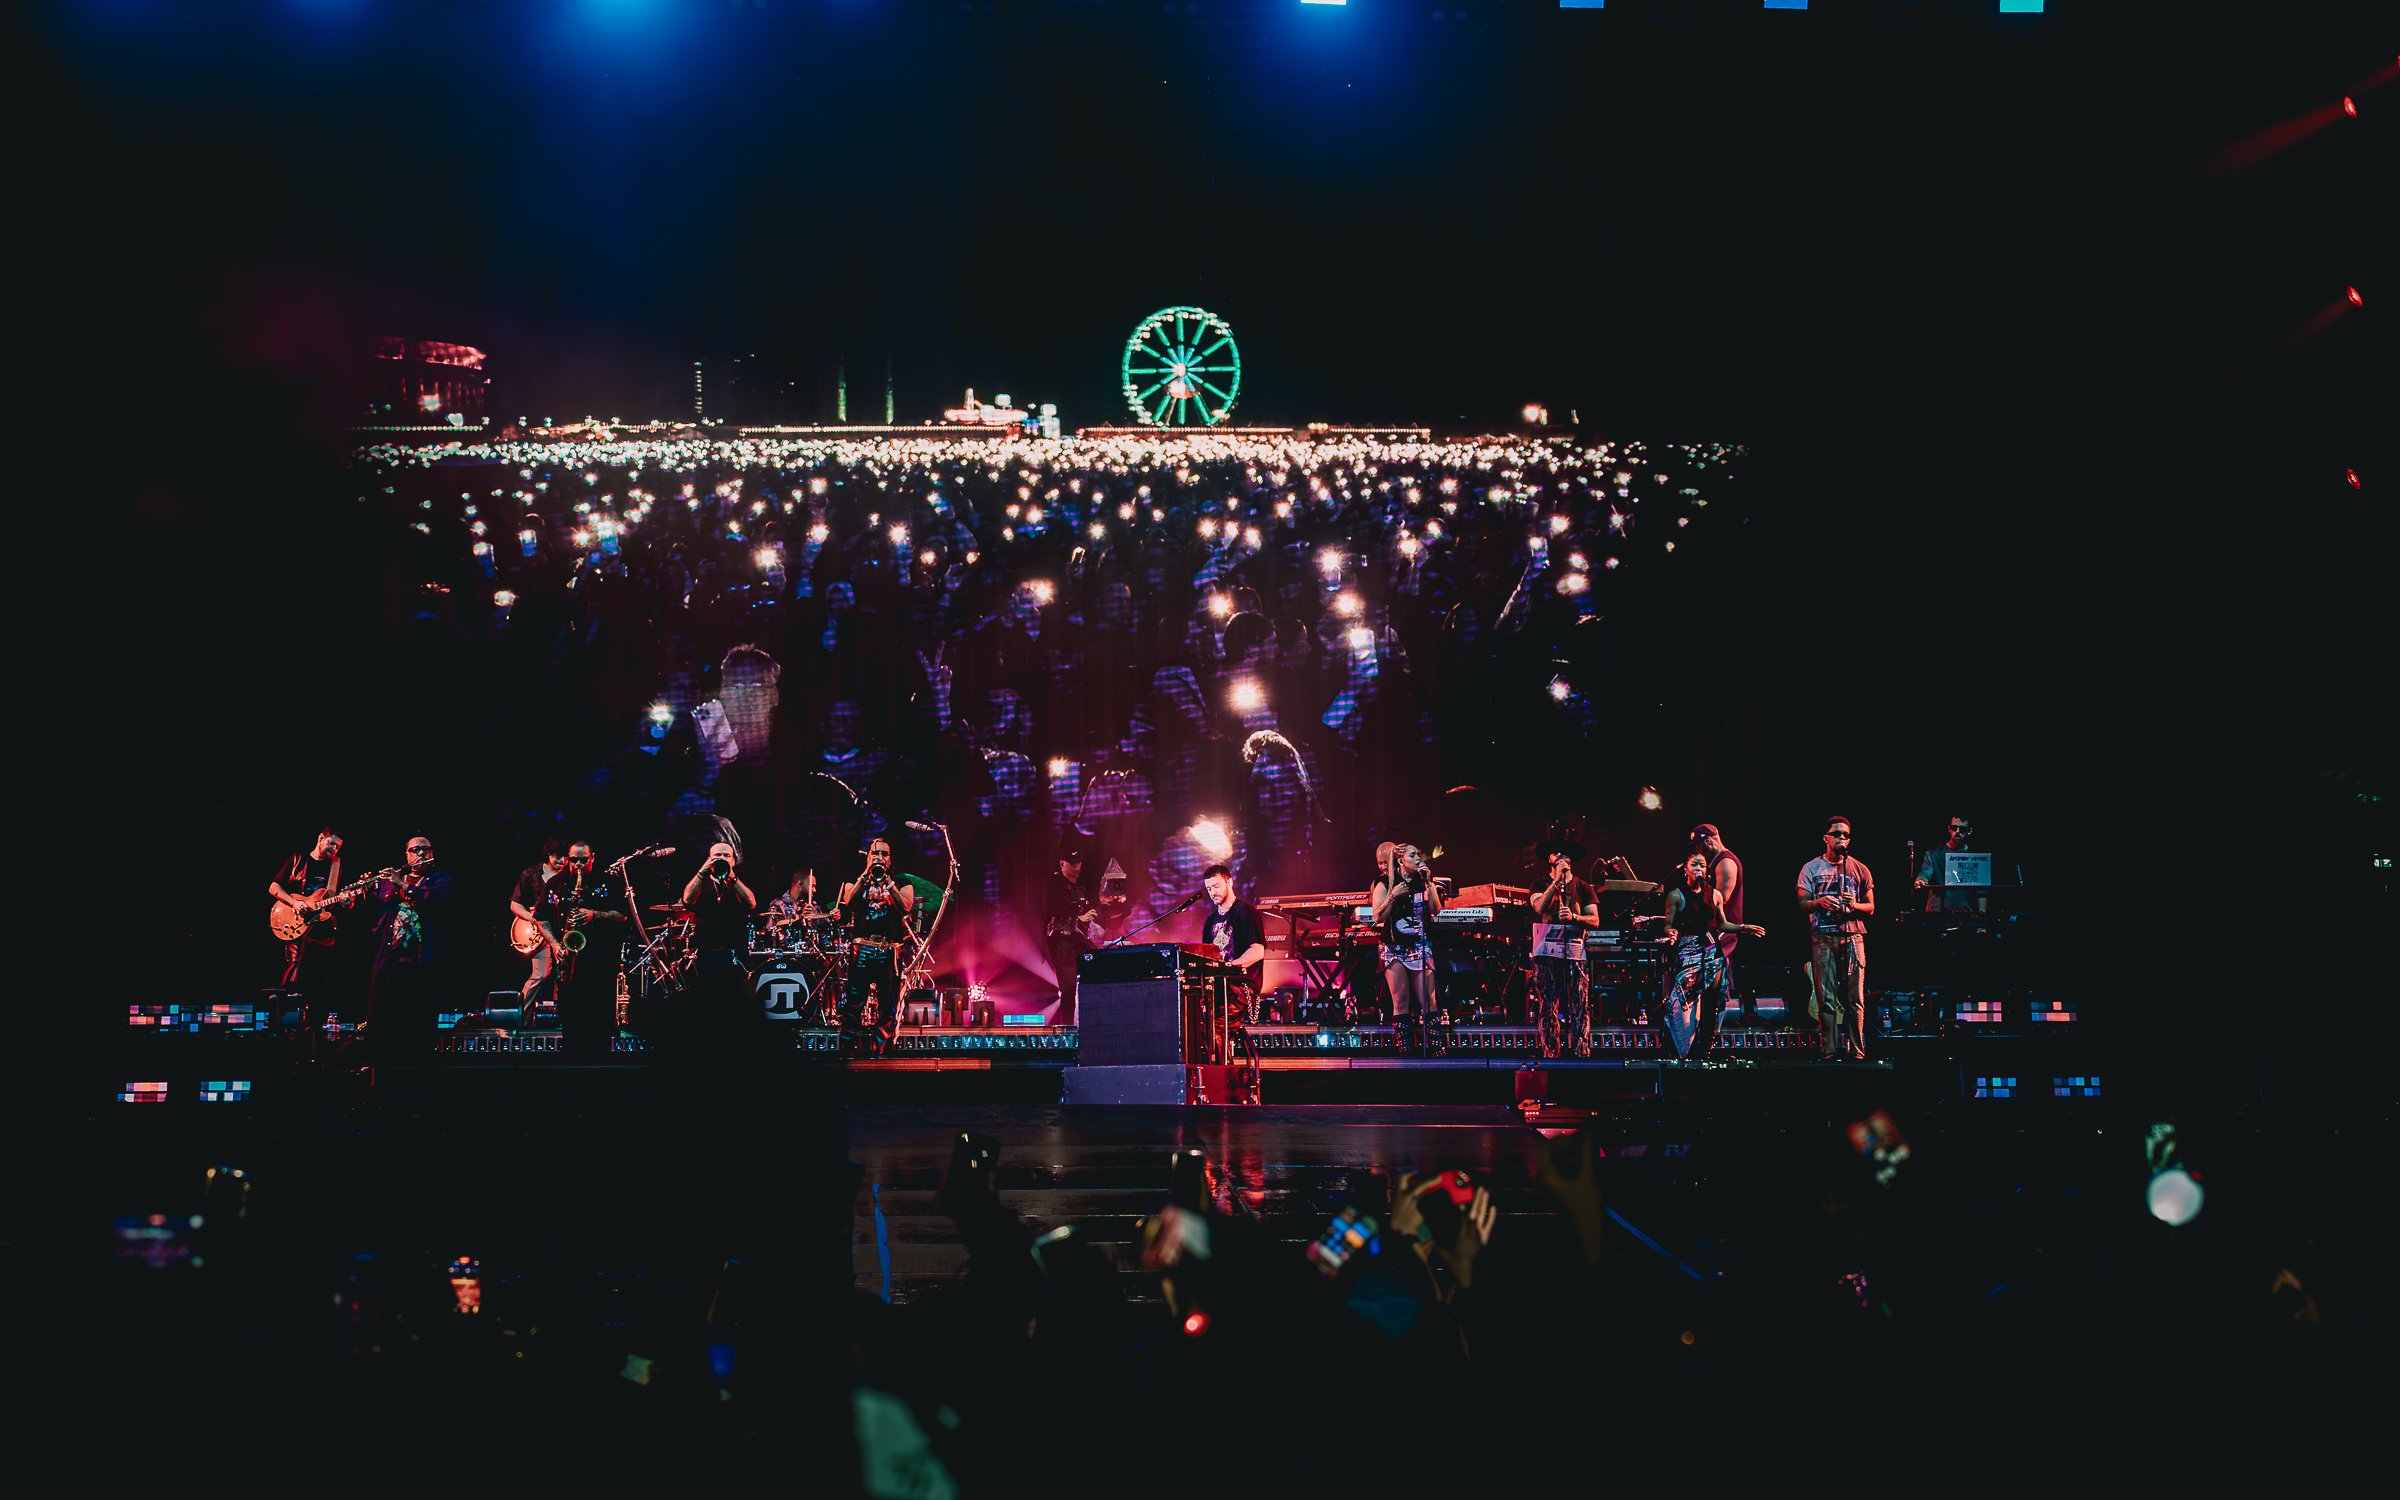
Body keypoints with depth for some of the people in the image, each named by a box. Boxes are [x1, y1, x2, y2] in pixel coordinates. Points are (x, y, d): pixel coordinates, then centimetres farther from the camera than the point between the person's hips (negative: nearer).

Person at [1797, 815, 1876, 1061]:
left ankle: (1857, 1052, 1)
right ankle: (1828, 1052, -3)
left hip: (1853, 937, 1)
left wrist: (1854, 905, -7)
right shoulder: (1812, 868, 10)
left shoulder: (1859, 870, 12)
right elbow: (1802, 904, 8)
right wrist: (1820, 903, -12)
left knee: (1855, 999, -3)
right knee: (1826, 999, -4)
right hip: (1823, 938, -1)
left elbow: (1870, 908, 14)